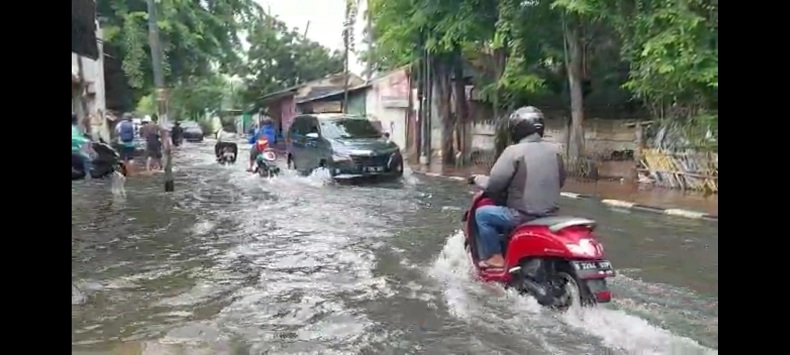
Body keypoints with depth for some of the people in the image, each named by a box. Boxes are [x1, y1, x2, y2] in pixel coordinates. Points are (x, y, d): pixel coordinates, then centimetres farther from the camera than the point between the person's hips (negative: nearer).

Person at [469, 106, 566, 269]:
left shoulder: (514, 151, -15)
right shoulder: (553, 150, 5)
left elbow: (494, 184, -15)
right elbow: (560, 180, 16)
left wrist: (477, 179, 5)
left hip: (523, 215, -7)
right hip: (550, 213, 8)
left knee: (482, 214, 9)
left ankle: (495, 258, 6)